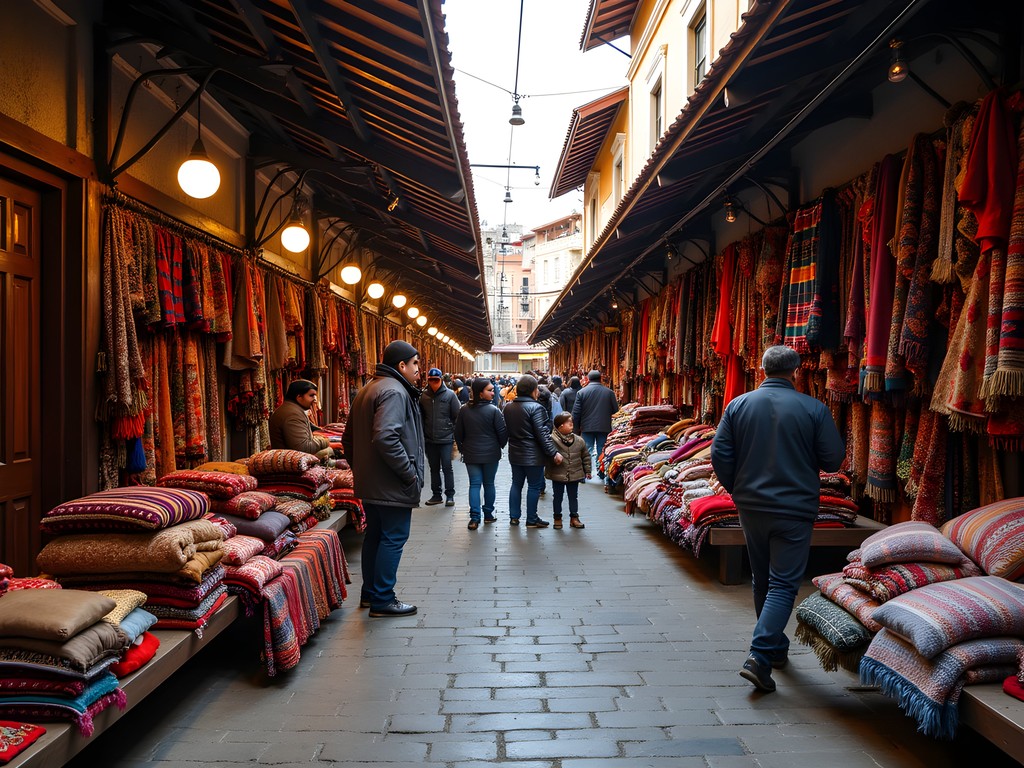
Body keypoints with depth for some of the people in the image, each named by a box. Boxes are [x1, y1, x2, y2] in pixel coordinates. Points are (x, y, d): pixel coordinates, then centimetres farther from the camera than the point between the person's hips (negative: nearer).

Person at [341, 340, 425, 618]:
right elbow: (386, 438, -30)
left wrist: (359, 468, 22)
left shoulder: (367, 389, 16)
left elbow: (348, 438, 20)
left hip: (369, 482, 10)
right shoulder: (394, 392, -17)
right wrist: (410, 473, -22)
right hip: (392, 484, -10)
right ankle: (382, 600, 5)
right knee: (393, 538, -1)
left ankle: (369, 593, 28)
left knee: (374, 534, 18)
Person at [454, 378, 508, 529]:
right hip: (491, 453, -2)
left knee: (474, 484, 5)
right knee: (489, 483, 12)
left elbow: (458, 433, 6)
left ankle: (474, 518, -1)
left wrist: (462, 449, 19)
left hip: (471, 454, 2)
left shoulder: (464, 411, 0)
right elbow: (502, 432, -8)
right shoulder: (493, 411, -13)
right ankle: (488, 514, 21)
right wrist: (502, 446, 11)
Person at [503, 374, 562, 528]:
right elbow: (542, 434, -20)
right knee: (534, 486, 4)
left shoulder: (508, 407, 4)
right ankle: (531, 519, 10)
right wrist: (554, 453, -16)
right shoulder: (536, 408, -18)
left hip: (515, 453, 7)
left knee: (516, 484, 16)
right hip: (533, 455, -7)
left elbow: (506, 430, 11)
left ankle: (514, 517, 21)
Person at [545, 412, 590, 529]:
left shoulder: (579, 441, 0)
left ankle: (574, 517, 25)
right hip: (557, 475, -3)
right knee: (558, 497, 9)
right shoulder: (552, 440, -14)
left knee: (573, 497, 13)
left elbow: (586, 456, 9)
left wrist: (587, 471, 10)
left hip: (574, 475, 3)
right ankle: (557, 518, 23)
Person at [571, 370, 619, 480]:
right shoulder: (609, 392, -2)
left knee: (587, 450, 7)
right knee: (602, 450, 11)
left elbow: (576, 413, -5)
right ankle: (601, 473, 15)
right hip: (604, 427, 1)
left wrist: (577, 427, 6)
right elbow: (615, 410, 2)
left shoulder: (581, 392, -5)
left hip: (587, 427, -1)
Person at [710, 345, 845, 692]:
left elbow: (720, 455, -3)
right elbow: (833, 459, -4)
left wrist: (738, 490, 10)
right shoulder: (814, 409, -8)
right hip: (795, 509, -3)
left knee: (762, 581, 18)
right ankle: (760, 656, -9)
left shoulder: (738, 405, -2)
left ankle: (776, 648, 32)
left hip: (750, 507, 3)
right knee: (784, 584, 1)